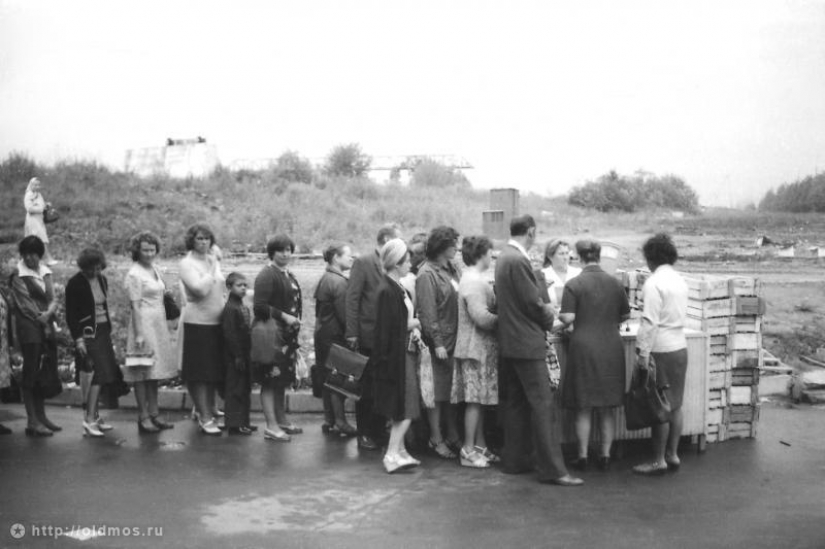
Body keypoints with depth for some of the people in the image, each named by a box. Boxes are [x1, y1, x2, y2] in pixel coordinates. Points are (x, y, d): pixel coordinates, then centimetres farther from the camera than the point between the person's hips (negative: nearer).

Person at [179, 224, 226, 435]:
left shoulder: (213, 261, 13)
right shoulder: (187, 263, -7)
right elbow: (200, 289, -19)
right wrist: (211, 271, -11)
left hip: (216, 323, 7)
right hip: (196, 323, -6)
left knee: (214, 372, 12)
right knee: (199, 374, -1)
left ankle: (209, 413, 23)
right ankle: (205, 418, 5)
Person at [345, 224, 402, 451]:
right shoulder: (363, 262, -6)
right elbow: (352, 298, -9)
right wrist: (352, 333, -14)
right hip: (368, 336, -4)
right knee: (366, 387, 4)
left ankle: (379, 431, 19)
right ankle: (364, 434, 13)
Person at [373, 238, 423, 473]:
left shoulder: (397, 287, 12)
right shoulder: (388, 291, -18)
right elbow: (388, 328, -22)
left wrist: (413, 327, 3)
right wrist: (411, 325, -11)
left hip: (405, 351, 10)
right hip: (397, 354, -10)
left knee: (401, 409, 13)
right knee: (405, 408, -9)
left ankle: (398, 450, 20)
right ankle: (392, 454, -7)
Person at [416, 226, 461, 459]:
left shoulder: (452, 269, 10)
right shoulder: (427, 274, -12)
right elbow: (427, 313, -15)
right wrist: (437, 343, -17)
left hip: (455, 339, 7)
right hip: (439, 342, -7)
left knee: (453, 390, 13)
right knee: (437, 392, 2)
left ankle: (453, 435, 22)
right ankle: (436, 439, 12)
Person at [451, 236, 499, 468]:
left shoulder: (473, 278, 16)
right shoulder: (474, 281, -17)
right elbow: (481, 317, -23)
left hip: (482, 347, 10)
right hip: (477, 347, -10)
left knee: (479, 399, 13)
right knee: (475, 399, -5)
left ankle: (480, 446, 19)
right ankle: (469, 451, 0)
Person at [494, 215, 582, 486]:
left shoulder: (504, 258, 12)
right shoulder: (518, 261, -18)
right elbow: (533, 303, -17)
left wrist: (543, 311, 10)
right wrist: (549, 318, 2)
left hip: (511, 342, 10)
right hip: (527, 342, -10)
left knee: (516, 403, 15)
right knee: (543, 404, -7)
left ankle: (515, 460, 22)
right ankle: (552, 469, -4)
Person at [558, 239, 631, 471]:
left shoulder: (574, 285, -8)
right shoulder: (615, 283, 4)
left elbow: (568, 318, -14)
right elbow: (626, 315, 12)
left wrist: (558, 315, 7)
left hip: (584, 349, -3)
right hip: (611, 349, 3)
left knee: (584, 408, 5)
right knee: (608, 408, 11)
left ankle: (583, 456, 10)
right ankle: (605, 455, 15)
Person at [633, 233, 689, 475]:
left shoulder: (654, 283, -14)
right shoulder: (680, 280, 11)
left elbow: (650, 321, -18)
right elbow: (677, 316, 13)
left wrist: (643, 353, -15)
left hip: (661, 350, -8)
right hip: (680, 347, 8)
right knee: (675, 405, 14)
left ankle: (659, 460, 5)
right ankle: (672, 454, 22)